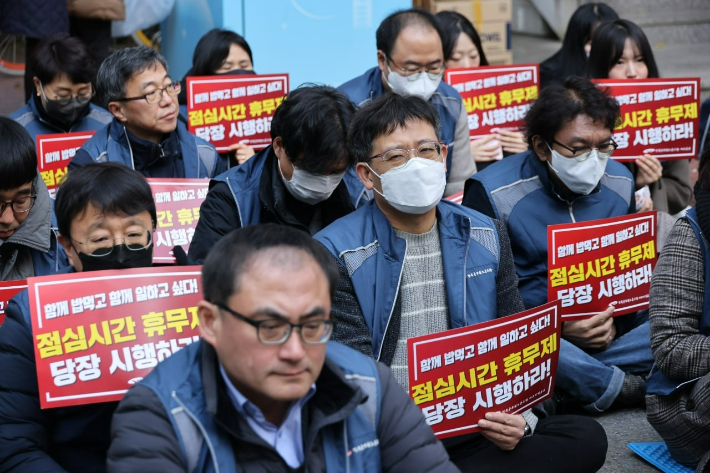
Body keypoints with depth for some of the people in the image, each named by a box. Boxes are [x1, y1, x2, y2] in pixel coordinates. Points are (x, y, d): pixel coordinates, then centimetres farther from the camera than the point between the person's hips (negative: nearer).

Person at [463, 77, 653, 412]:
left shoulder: (619, 183, 6)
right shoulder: (492, 193, -10)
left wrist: (615, 322, -7)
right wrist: (557, 327, -21)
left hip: (604, 336, 4)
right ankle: (622, 387, -22)